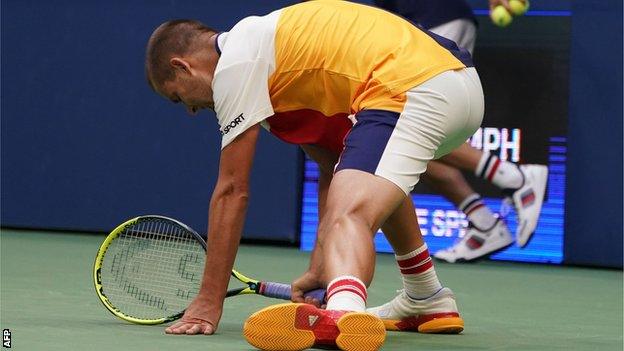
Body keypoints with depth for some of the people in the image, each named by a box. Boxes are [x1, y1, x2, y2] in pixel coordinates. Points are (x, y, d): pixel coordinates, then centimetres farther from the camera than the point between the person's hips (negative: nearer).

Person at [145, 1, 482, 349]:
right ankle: (431, 304, 44)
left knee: (350, 215, -27)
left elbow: (232, 190, 0)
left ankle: (345, 311, -59)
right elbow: (333, 169, 26)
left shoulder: (235, 62, 1)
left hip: (407, 89, -10)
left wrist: (210, 300, 4)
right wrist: (321, 266, 20)